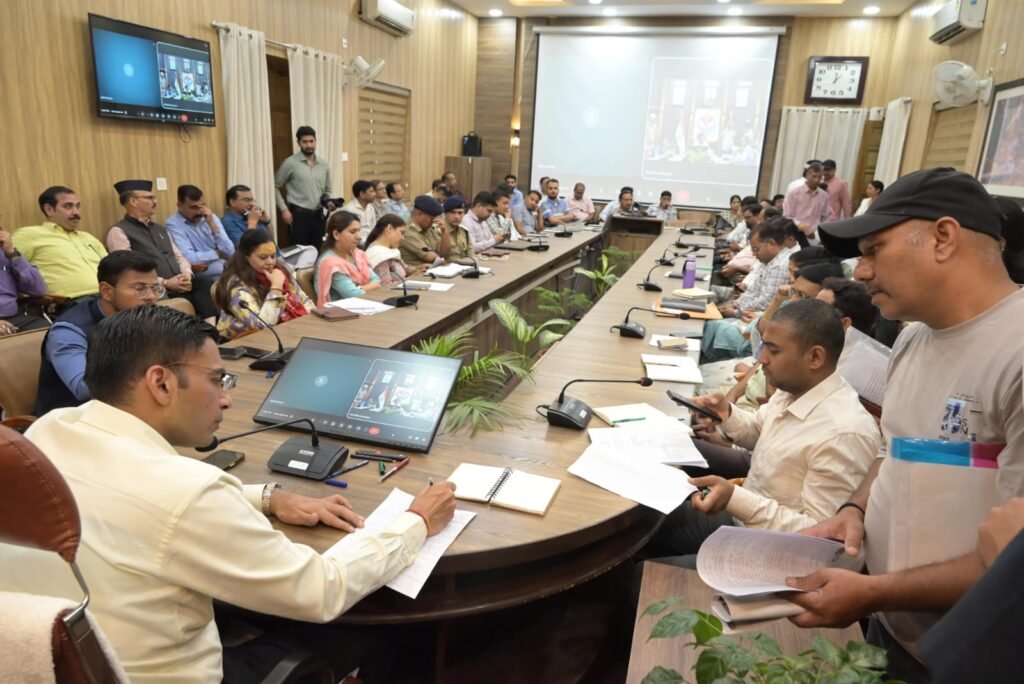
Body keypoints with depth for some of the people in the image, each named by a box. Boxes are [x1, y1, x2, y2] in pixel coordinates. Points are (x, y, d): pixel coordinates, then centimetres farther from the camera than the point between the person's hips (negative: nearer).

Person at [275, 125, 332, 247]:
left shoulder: (324, 164, 9)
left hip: (318, 215, 5)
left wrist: (328, 202, -1)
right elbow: (275, 187, 0)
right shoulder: (290, 163, -5)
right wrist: (283, 209, -8)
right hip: (299, 215, -4)